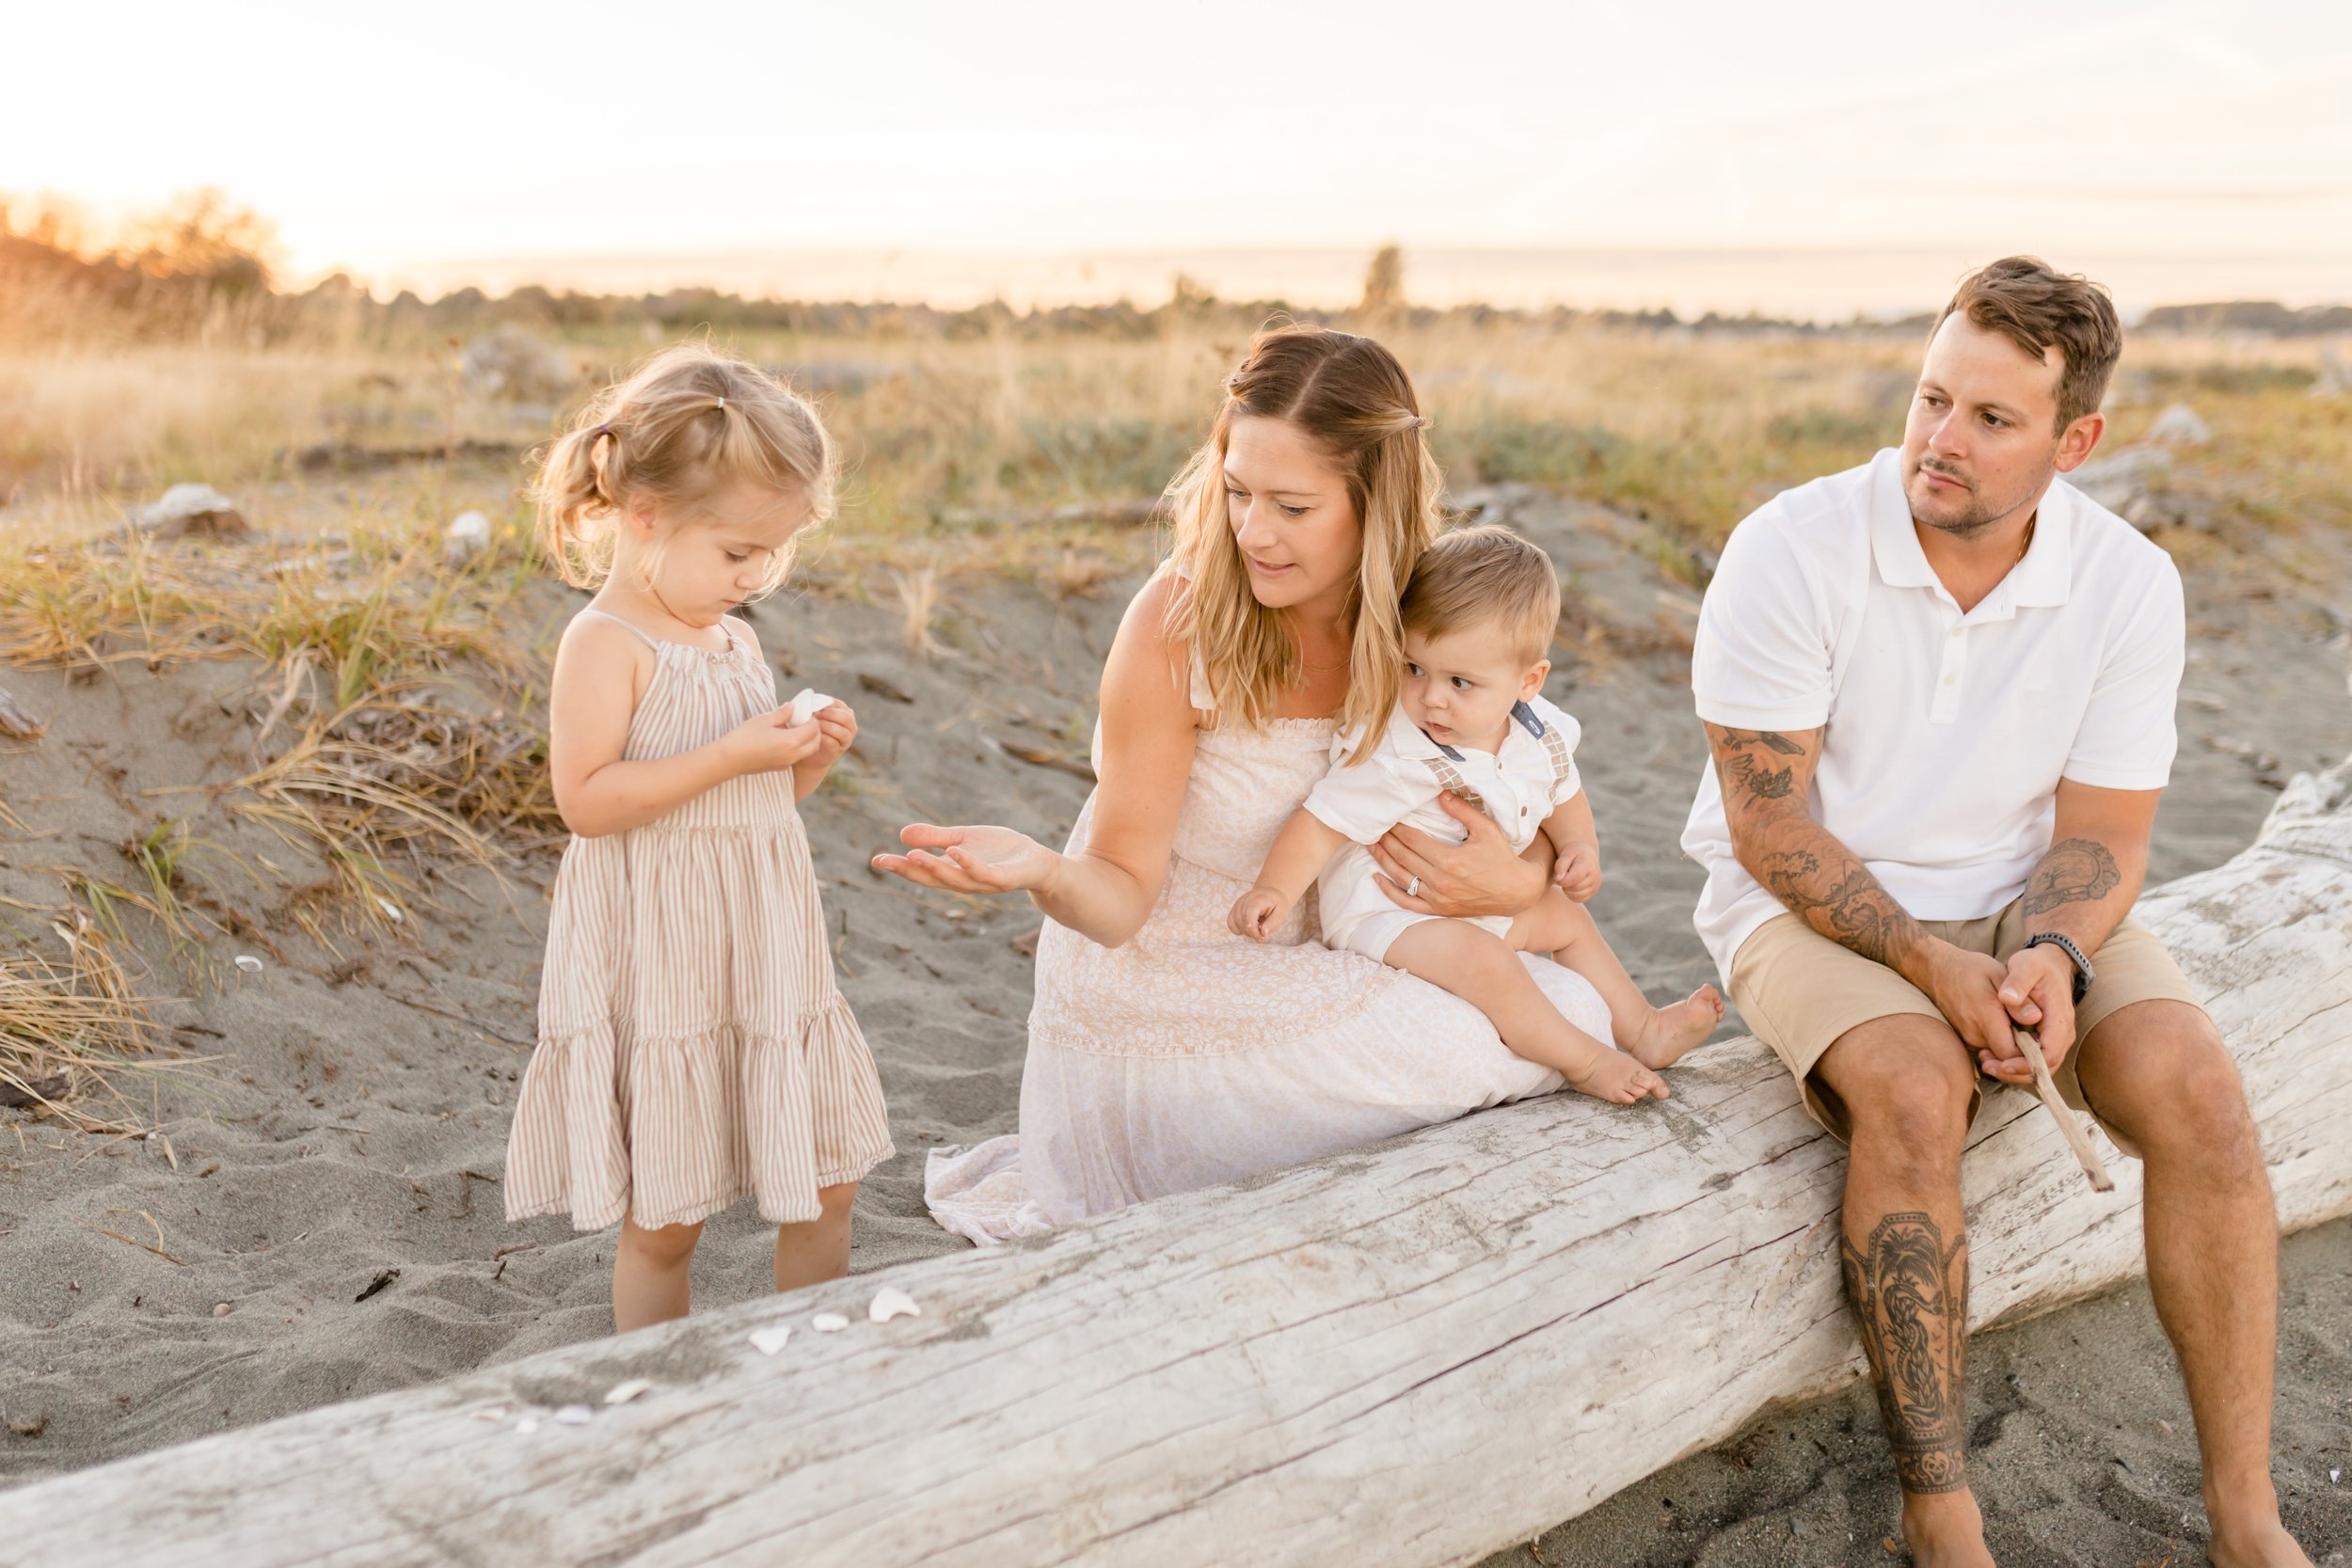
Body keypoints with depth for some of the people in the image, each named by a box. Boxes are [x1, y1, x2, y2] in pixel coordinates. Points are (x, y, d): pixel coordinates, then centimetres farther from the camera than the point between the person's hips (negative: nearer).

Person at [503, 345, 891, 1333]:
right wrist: (731, 757, -24)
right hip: (658, 965, -7)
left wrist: (809, 757, -1)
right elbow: (584, 799, -23)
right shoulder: (605, 642, -14)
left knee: (826, 1184, 13)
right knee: (664, 1218, 5)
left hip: (765, 955, 8)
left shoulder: (736, 640, 11)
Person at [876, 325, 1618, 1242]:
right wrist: (1043, 872, -41)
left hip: (1304, 970, 6)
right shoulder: (1180, 623, -21)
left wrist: (1519, 882, -20)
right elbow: (1122, 894, -18)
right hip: (1166, 1010, -6)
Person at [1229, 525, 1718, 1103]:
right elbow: (1322, 822, -27)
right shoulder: (1393, 759, -29)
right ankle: (1583, 1061, -15)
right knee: (1481, 959, -30)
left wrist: (1579, 845, -5)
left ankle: (1643, 1028, 31)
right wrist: (1275, 890, -41)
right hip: (1387, 912, -8)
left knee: (1566, 917, 17)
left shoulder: (1538, 736, -7)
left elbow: (1562, 795, 13)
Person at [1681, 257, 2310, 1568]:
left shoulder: (2129, 584, -6)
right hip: (1813, 905, -3)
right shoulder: (1793, 551, -16)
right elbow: (1772, 828, -14)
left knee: (2196, 1087, -22)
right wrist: (1930, 965, -25)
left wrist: (2051, 954, -24)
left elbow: (2101, 836, -2)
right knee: (1915, 1093, -33)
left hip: (2022, 901, 3)